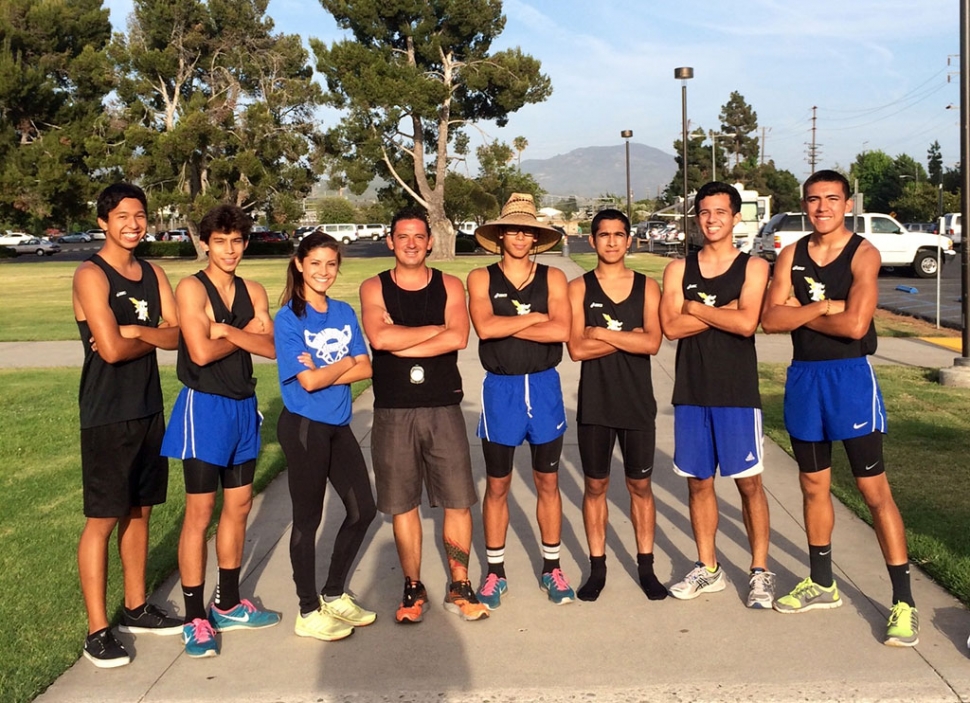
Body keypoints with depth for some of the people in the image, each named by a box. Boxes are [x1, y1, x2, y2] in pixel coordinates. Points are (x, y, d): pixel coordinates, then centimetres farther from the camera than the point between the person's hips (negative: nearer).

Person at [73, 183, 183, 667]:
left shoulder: (153, 274, 10)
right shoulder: (91, 275, -11)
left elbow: (175, 335, -1)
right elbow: (111, 349, -21)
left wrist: (135, 332, -17)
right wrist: (152, 338, -3)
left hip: (148, 409, 7)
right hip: (107, 416, -7)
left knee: (139, 511, 15)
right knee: (102, 519, -2)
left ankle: (136, 609, 28)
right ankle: (97, 631, 6)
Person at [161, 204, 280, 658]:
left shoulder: (254, 292, 8)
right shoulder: (191, 288, -8)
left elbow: (272, 348, -4)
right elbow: (201, 351, -19)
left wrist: (227, 330, -16)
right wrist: (247, 335, -7)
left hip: (244, 407, 6)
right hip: (204, 407, -6)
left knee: (238, 506, 13)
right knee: (200, 512, -2)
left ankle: (228, 604, 27)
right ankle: (195, 619, 7)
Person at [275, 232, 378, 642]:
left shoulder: (344, 313, 7)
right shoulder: (289, 319, -10)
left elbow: (365, 369, -1)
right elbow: (307, 381, -17)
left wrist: (323, 372, -14)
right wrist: (345, 363, -4)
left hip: (339, 425, 7)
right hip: (304, 426, -7)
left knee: (362, 509, 12)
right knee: (308, 519, 4)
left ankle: (334, 595, 29)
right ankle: (309, 612, 18)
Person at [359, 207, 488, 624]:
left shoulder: (449, 287, 5)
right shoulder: (374, 288, 3)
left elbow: (458, 338, -13)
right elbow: (378, 337, -16)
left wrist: (399, 344, -13)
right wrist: (435, 329, -10)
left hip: (443, 407, 0)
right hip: (393, 412, 0)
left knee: (458, 500, 2)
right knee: (403, 504, 7)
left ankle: (459, 588, 16)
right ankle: (413, 589, 22)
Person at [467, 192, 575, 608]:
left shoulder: (552, 278, 1)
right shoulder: (481, 279, 0)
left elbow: (561, 330, -16)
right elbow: (485, 327, -18)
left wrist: (506, 327, -14)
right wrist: (535, 318, -12)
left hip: (544, 386, 1)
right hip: (500, 388, -1)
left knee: (548, 482, 11)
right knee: (497, 485, 9)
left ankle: (551, 568, 26)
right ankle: (495, 572, 22)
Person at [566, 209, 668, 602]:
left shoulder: (647, 287, 2)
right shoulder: (578, 288, -1)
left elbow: (652, 342, -12)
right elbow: (577, 348, -12)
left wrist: (601, 332, -14)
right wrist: (629, 337, -13)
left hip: (638, 403, 1)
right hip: (594, 403, 0)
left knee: (640, 485, 10)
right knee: (595, 486, 9)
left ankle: (646, 567, 22)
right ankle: (597, 567, 20)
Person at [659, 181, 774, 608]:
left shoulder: (752, 267, 0)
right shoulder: (679, 269, 7)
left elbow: (747, 323, -16)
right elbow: (671, 326, -7)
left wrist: (695, 307, -8)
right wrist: (723, 311, -11)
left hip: (737, 392, -3)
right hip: (691, 392, 3)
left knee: (749, 482, 2)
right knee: (699, 481, 10)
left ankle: (760, 571, 15)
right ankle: (707, 569, 23)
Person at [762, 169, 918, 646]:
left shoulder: (862, 254, -8)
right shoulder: (790, 256, 5)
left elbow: (854, 324, -21)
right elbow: (770, 320, -6)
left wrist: (797, 313, -9)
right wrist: (822, 307, -16)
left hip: (850, 375, -5)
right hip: (803, 375, 5)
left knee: (873, 489, -4)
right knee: (814, 486, 15)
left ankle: (904, 602, 4)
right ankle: (822, 584, 31)